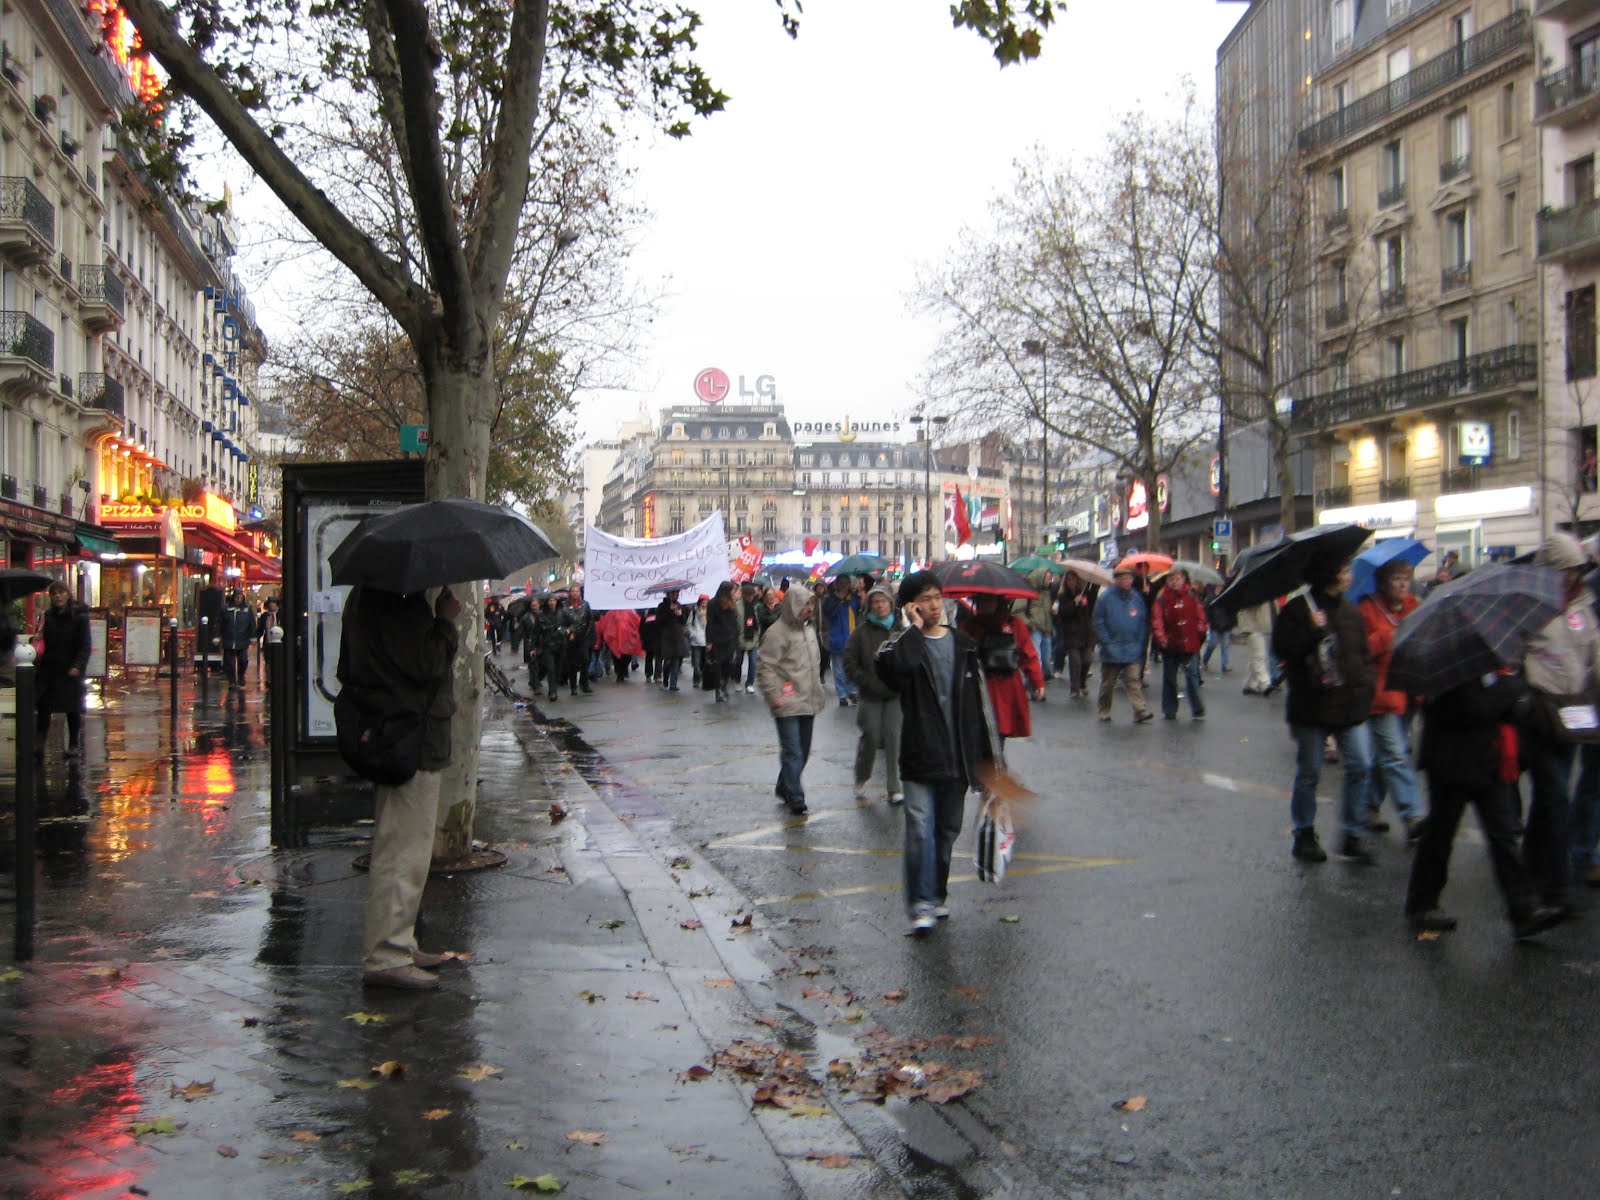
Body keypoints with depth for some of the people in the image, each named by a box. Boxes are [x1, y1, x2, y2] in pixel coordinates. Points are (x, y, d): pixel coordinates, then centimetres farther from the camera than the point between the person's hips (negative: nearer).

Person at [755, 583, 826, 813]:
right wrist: (775, 696, -19)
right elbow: (765, 668, -15)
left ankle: (784, 788, 29)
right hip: (788, 705, -8)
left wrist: (819, 693, 20)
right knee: (793, 752, -10)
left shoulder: (807, 629, 14)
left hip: (808, 703, 8)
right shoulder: (778, 633, -12)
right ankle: (795, 798, -7)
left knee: (803, 751, 14)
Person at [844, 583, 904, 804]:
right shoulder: (863, 631, -1)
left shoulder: (902, 629, -1)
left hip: (896, 694, 0)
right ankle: (861, 779, 25)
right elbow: (850, 662, 1)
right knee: (871, 738, 1)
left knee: (894, 738, -4)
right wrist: (868, 682, -8)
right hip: (870, 695, 0)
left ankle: (894, 789, 3)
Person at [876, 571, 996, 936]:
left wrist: (985, 754, 10)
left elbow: (977, 703, 11)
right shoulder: (903, 644, -1)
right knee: (920, 830, -12)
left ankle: (937, 895, 28)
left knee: (948, 831, 13)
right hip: (920, 759, -4)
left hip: (958, 759, 4)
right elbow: (893, 665, -29)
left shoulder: (963, 645, 9)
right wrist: (915, 628, -16)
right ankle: (922, 905, -8)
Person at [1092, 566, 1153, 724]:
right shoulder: (1106, 597, -5)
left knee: (1133, 681, -8)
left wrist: (1140, 642, 3)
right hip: (1112, 650, -1)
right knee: (1107, 683, 10)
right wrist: (1107, 643, -9)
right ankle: (1104, 712, 23)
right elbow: (1098, 622, -4)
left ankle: (1141, 711, -14)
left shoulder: (1137, 598, 5)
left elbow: (1144, 622, 12)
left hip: (1133, 650, 1)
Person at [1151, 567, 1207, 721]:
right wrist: (1161, 638, -18)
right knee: (1169, 679, 9)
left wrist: (1200, 633, 3)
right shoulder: (1162, 598, -2)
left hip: (1189, 644, 0)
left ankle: (1198, 710, 6)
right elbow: (1156, 620, -8)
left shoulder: (1191, 595, 3)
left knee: (1192, 677, -2)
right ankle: (1169, 711, 18)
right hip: (1170, 645, 0)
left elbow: (1200, 615, 10)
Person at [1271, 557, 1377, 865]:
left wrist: (1366, 683, 4)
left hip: (1351, 704, 5)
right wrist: (1313, 632, -23)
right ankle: (1305, 836, 19)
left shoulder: (1350, 611, 12)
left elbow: (1363, 652, 17)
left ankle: (1353, 836, 8)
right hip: (1313, 705, -5)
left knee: (1360, 766, -2)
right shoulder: (1298, 609, -6)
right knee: (1309, 773, 6)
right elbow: (1282, 649, -14)